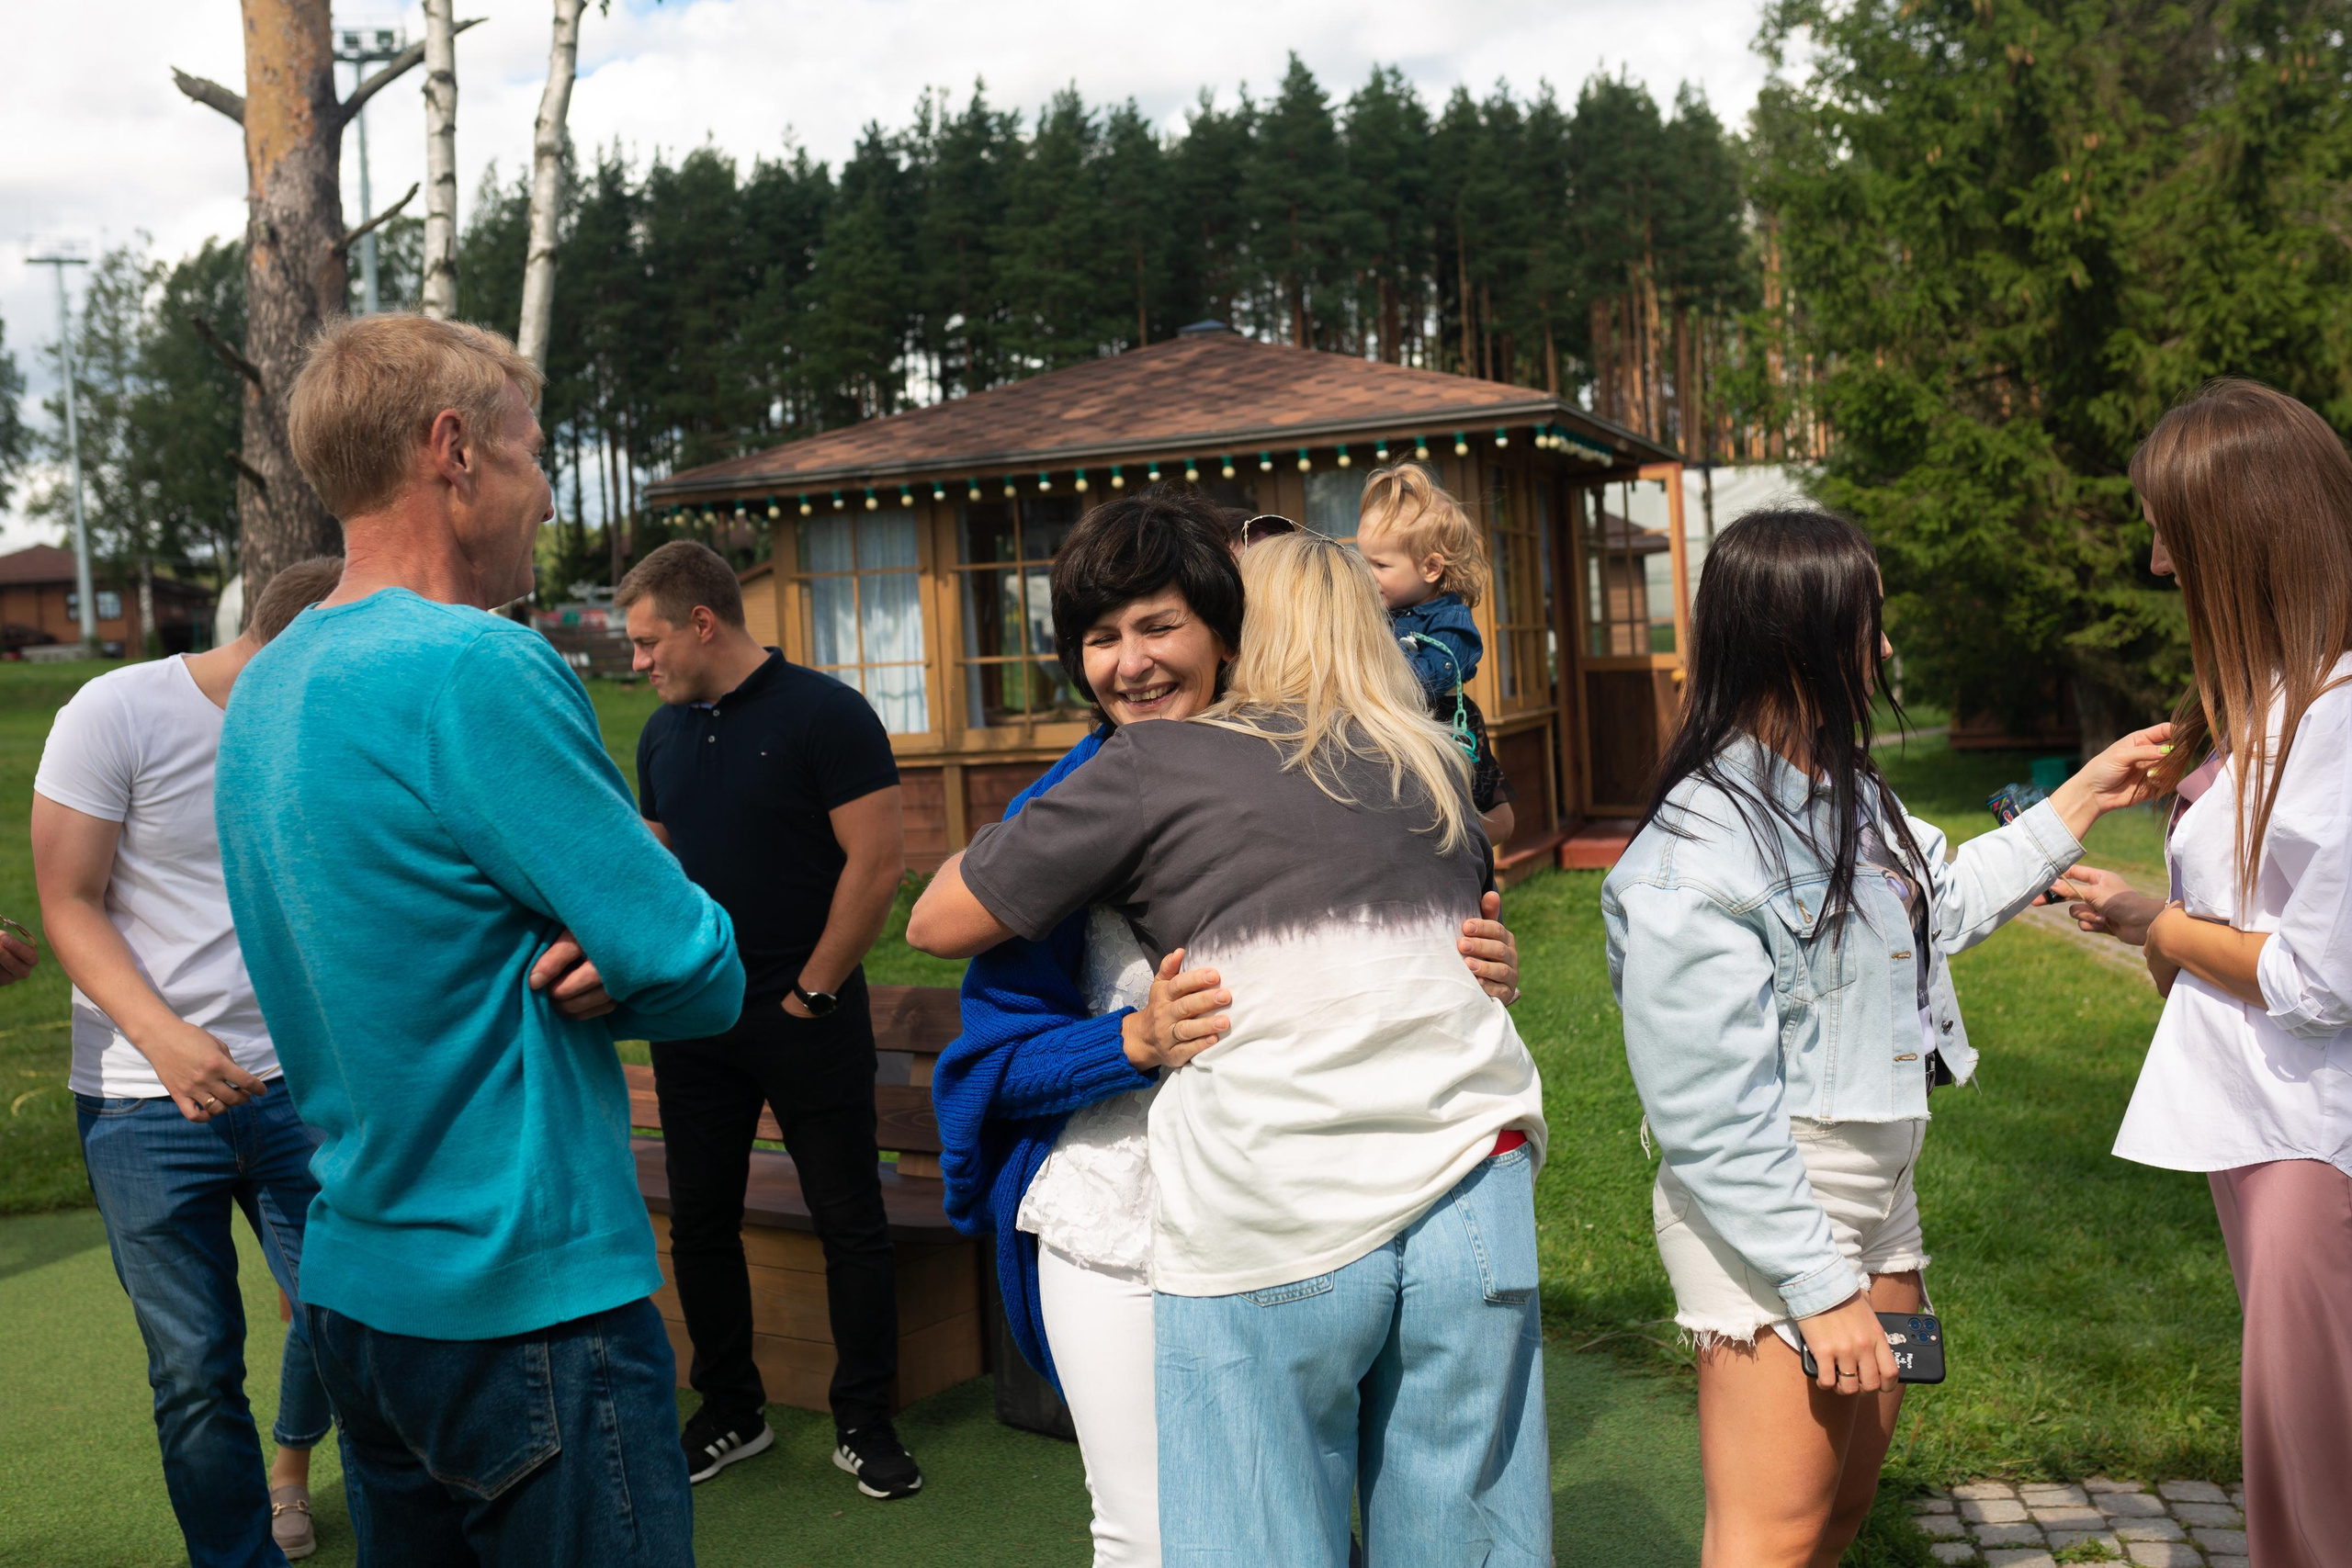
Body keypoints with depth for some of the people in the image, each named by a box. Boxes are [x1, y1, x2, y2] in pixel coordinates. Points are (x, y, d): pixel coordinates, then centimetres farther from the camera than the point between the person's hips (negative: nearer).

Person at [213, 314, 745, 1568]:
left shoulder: (266, 686, 8)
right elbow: (701, 979, -20)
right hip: (527, 1304, -9)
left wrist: (588, 960, -2)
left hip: (355, 1274, 9)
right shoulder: (475, 667, -20)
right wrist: (614, 973, 0)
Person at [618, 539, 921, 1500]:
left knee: (849, 1221, 3)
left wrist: (810, 990, -12)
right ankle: (730, 1414, 28)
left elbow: (878, 861, -14)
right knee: (699, 1222, 12)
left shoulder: (825, 715, -10)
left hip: (806, 1016, -6)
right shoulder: (664, 734, 9)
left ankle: (864, 1423, 16)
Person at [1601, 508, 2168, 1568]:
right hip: (1763, 1219, -9)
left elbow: (1938, 905, 25)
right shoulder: (1698, 857, -25)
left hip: (1877, 1195, 9)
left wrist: (2080, 801, 25)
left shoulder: (1843, 793, 5)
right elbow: (1711, 1118, -24)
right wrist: (1819, 1288, -20)